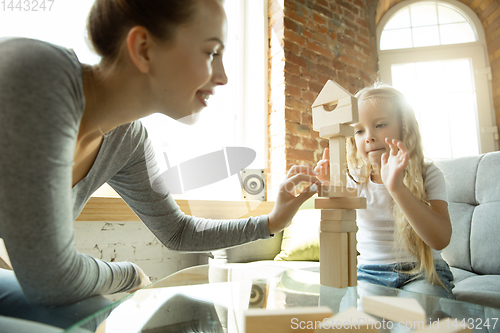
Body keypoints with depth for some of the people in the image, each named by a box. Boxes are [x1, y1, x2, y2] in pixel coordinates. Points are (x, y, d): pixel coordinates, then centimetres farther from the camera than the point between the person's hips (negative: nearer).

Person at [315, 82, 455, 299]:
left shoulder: (428, 175, -6)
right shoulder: (354, 179, -1)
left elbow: (441, 240, -22)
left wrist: (397, 187, -35)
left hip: (422, 274, -1)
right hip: (369, 274, 2)